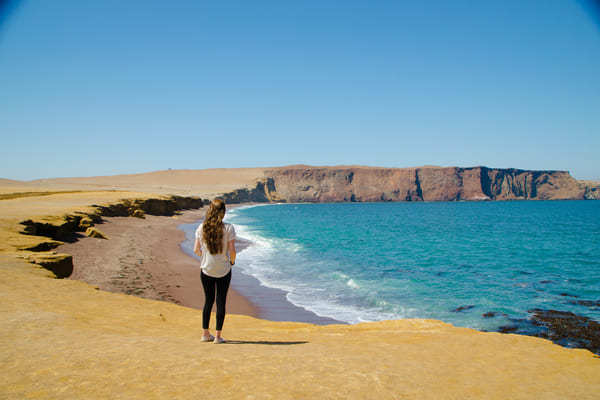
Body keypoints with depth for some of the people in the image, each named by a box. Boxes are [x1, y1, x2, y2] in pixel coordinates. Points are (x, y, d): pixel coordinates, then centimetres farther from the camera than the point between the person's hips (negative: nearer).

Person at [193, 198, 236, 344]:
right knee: (221, 301, 6)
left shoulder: (202, 228, -4)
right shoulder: (228, 228, -12)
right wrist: (232, 261, 5)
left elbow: (196, 250, -3)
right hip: (223, 270, -3)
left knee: (208, 300, 15)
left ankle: (205, 333, 22)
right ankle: (218, 336, 11)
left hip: (206, 269, 3)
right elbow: (232, 250, -14)